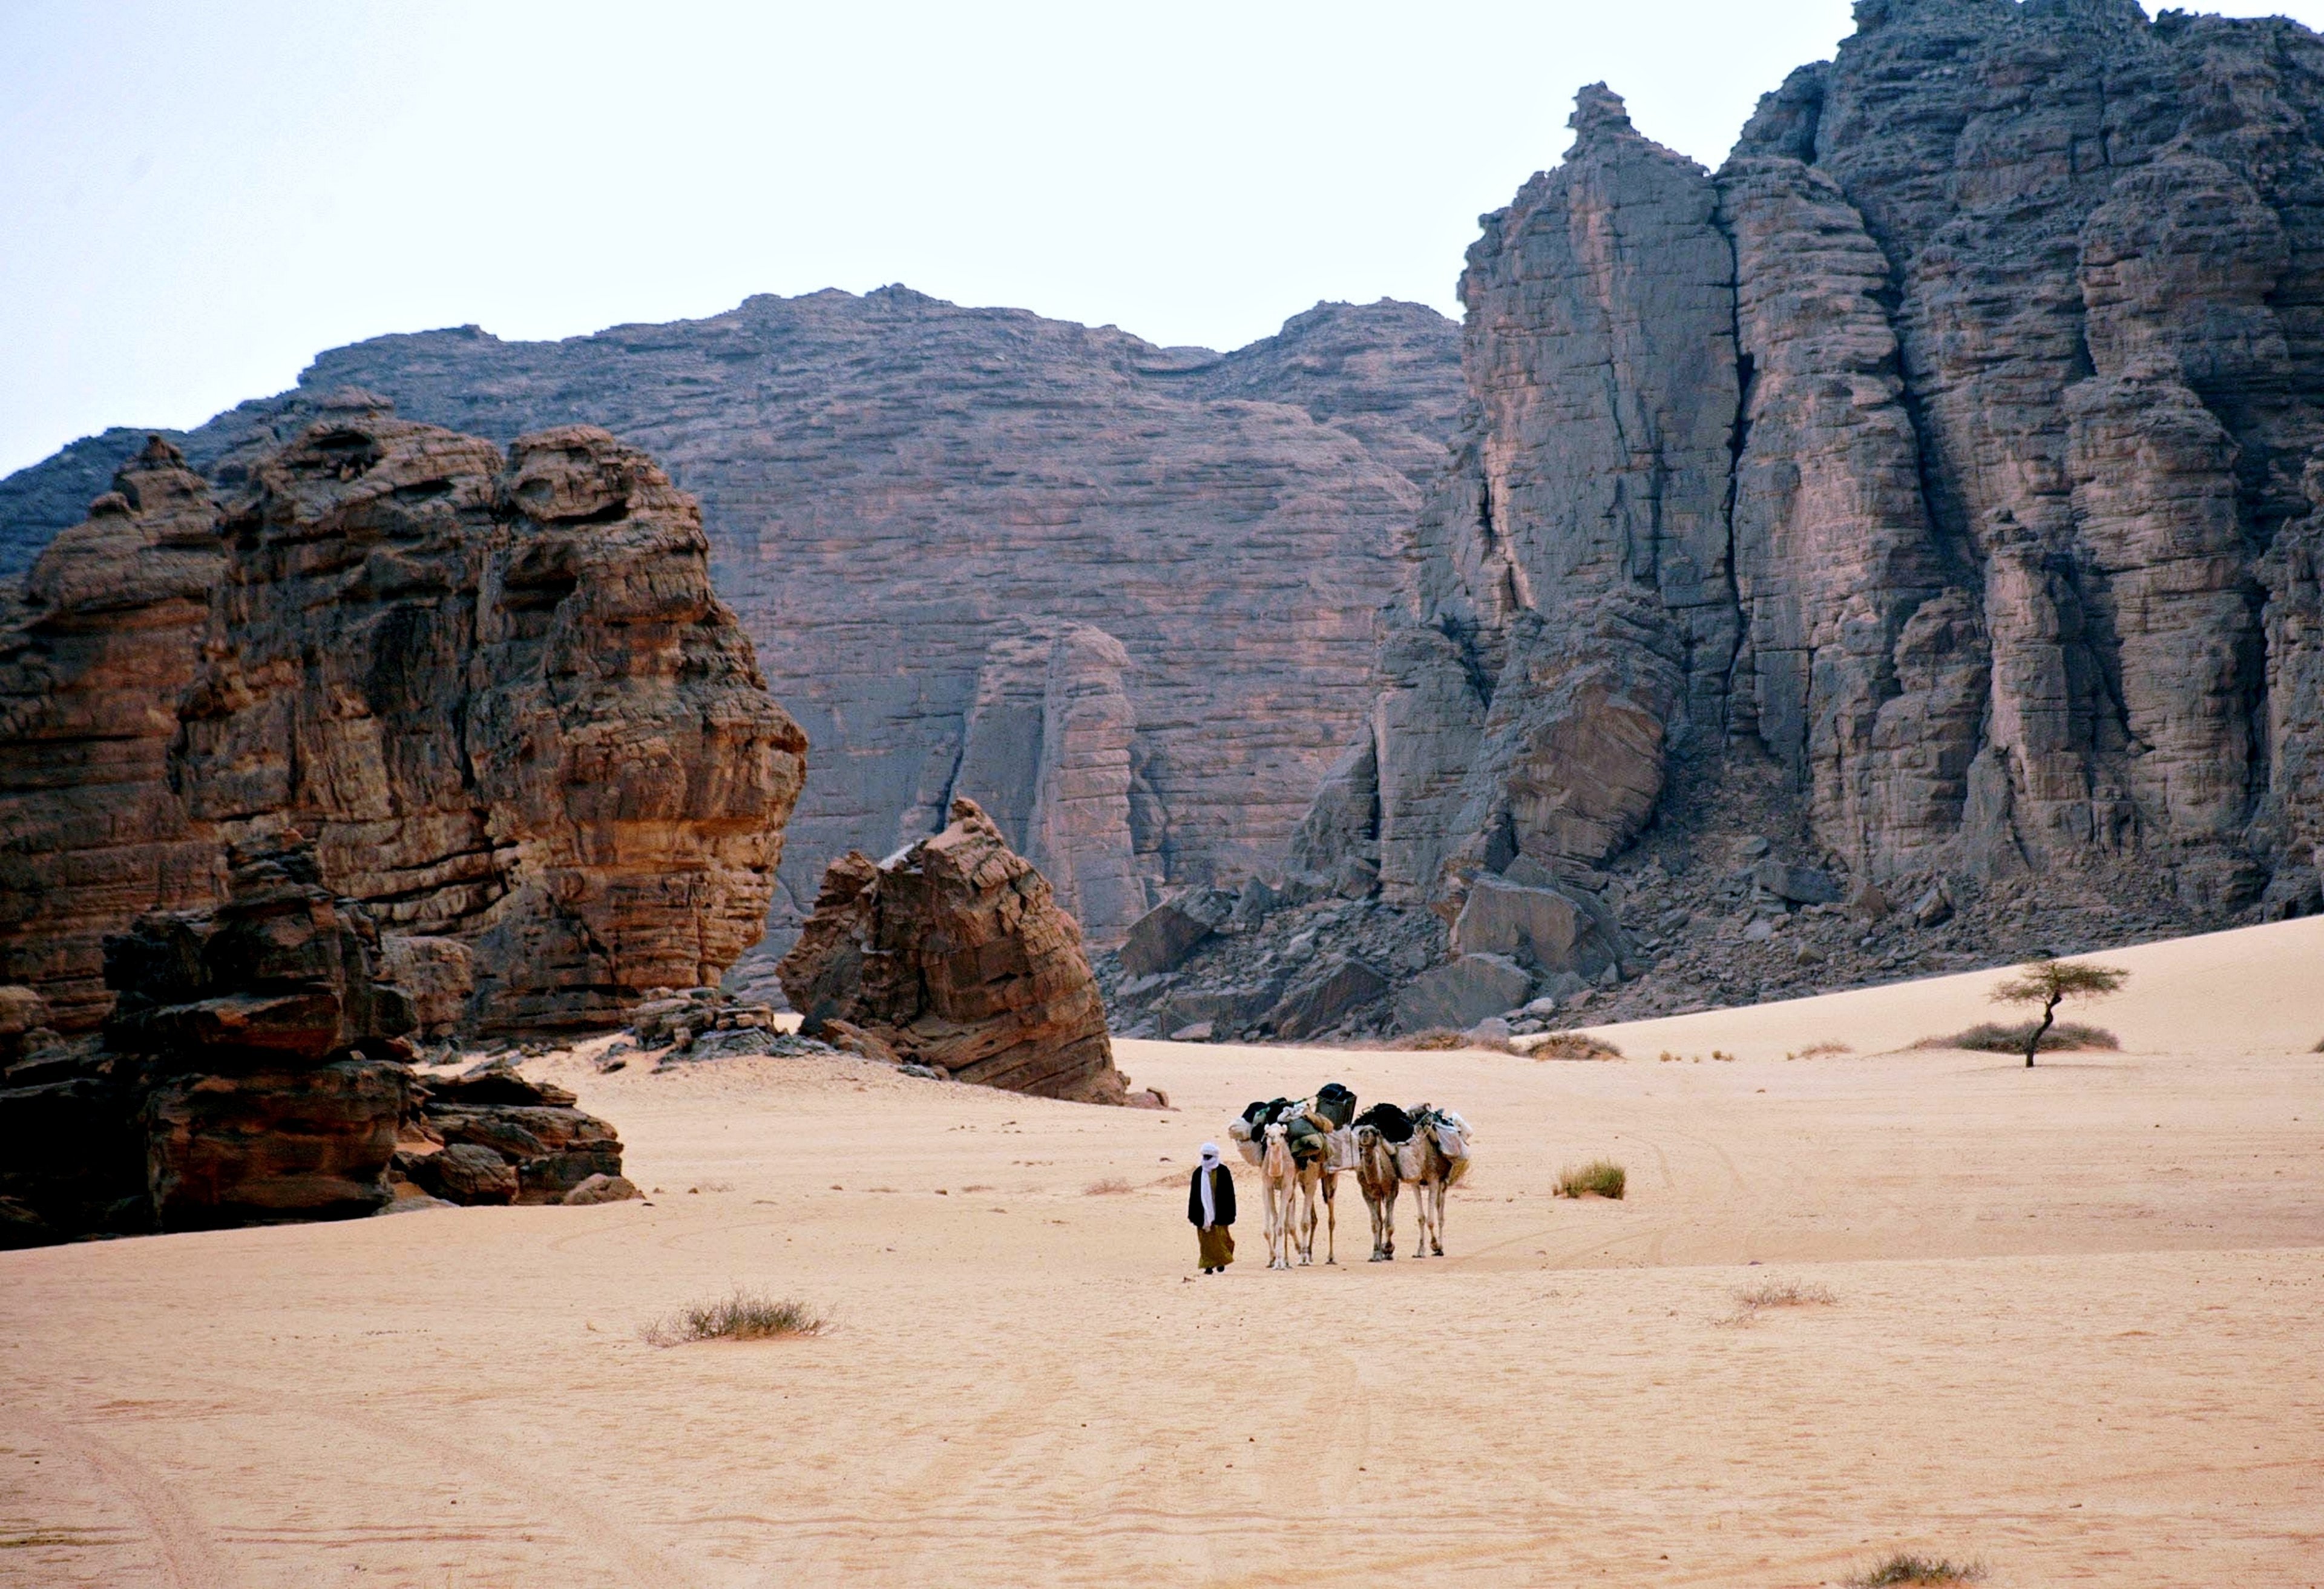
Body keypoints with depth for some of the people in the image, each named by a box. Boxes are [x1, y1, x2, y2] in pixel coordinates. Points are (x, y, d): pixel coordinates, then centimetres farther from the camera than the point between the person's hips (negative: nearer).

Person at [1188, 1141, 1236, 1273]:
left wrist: (1230, 1213, -5)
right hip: (1204, 1212, 3)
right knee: (1206, 1238, 1)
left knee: (1220, 1236, 0)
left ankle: (1221, 1261, 18)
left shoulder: (1223, 1172, -3)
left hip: (1219, 1212, -3)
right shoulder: (1198, 1173, 6)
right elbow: (1194, 1194, 8)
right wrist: (1192, 1214, 5)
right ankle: (1209, 1265, 4)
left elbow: (1229, 1193, -2)